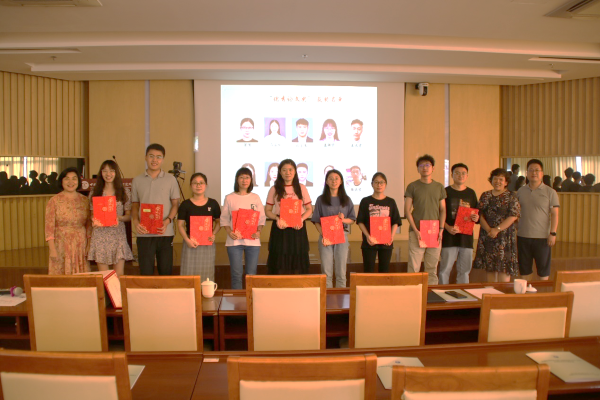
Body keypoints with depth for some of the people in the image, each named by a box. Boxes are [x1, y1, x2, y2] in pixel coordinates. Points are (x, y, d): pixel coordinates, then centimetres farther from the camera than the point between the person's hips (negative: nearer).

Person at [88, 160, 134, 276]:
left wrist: (120, 218, -13)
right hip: (100, 236, 1)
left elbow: (129, 215, 7)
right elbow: (92, 214, 14)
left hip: (118, 235, -1)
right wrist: (94, 220, -9)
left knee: (119, 275, -3)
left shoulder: (123, 194, 5)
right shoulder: (94, 194, 8)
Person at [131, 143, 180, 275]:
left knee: (166, 272, 5)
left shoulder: (170, 179, 4)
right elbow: (135, 205, 12)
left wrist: (167, 221, -13)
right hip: (144, 234, 1)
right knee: (146, 273, 4)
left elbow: (175, 204, 4)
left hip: (165, 233, -1)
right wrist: (135, 221, -7)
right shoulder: (137, 181, 9)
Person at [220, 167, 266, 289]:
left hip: (253, 240, 1)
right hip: (234, 240, -1)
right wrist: (229, 232, -13)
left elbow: (262, 218, 7)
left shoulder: (256, 198, 9)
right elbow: (224, 218, 2)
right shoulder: (229, 198, 4)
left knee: (251, 274, 4)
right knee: (236, 274, 2)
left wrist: (259, 231, -9)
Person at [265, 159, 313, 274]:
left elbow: (309, 209, 8)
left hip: (297, 228, 1)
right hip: (280, 228, 0)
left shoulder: (301, 188, 7)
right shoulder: (274, 190, 5)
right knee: (280, 265, 0)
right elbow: (267, 211, 6)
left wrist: (302, 219, -12)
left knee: (297, 264, 2)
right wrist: (277, 218, -14)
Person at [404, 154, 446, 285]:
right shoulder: (412, 186, 2)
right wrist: (416, 230, -10)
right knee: (414, 268, -4)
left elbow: (443, 210, 13)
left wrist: (441, 230, 0)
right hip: (417, 232, -3)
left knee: (432, 268, 8)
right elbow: (407, 211, -1)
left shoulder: (439, 187, 12)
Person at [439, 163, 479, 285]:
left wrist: (476, 218, -7)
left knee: (464, 270, 11)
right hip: (449, 237, -4)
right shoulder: (446, 192, 0)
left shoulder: (471, 193, 12)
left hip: (466, 237, 4)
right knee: (445, 270, -2)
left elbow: (476, 213, 17)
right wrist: (447, 227, -18)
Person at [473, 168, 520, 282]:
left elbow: (513, 216, -8)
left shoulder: (511, 196, 1)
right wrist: (488, 229, -13)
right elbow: (480, 214, 3)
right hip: (487, 235, 4)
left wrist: (497, 229, -17)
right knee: (489, 266, 8)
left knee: (503, 267, -5)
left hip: (504, 236, -3)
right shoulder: (485, 195, 11)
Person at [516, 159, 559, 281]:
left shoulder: (550, 192, -1)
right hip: (523, 236, 3)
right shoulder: (520, 191, 8)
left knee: (543, 270, 5)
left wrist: (553, 233, -12)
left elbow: (554, 214, -4)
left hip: (542, 237, -3)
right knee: (524, 269, 10)